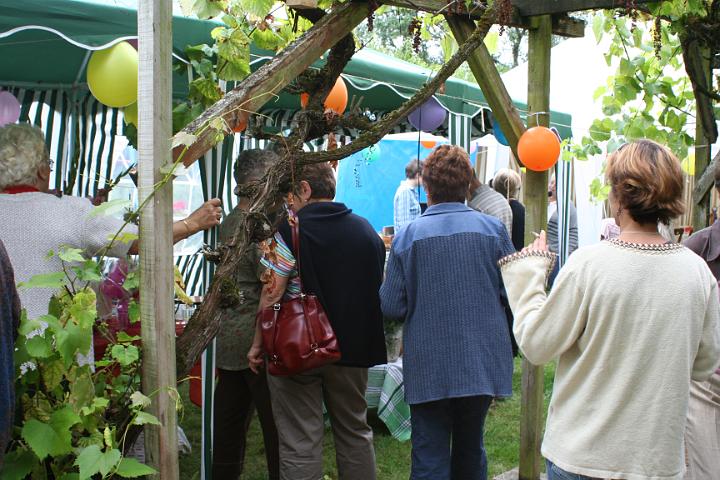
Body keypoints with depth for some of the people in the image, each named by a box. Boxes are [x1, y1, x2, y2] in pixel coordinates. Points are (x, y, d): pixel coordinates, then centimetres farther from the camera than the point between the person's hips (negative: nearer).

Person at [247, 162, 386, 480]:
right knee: (355, 433, 19)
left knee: (300, 444, 1)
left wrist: (258, 344, -5)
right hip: (354, 347, 6)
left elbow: (272, 293, -15)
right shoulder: (366, 230, 7)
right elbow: (377, 289, 14)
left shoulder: (291, 229, -11)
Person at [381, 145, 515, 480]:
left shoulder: (408, 236, -10)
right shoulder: (493, 229, -5)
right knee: (471, 451, 21)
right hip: (483, 362, 3)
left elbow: (392, 306, -9)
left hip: (430, 368, -2)